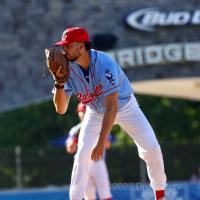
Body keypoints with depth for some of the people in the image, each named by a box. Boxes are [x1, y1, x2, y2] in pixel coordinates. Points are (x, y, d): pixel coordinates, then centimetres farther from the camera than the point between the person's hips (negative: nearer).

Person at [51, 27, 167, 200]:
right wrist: (59, 82, -39)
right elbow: (61, 109, -22)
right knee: (82, 154, -13)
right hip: (96, 112, 3)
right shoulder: (69, 68, -22)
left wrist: (101, 143, -49)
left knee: (152, 149, -10)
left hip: (125, 106, -3)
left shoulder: (104, 64, -37)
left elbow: (112, 106, -42)